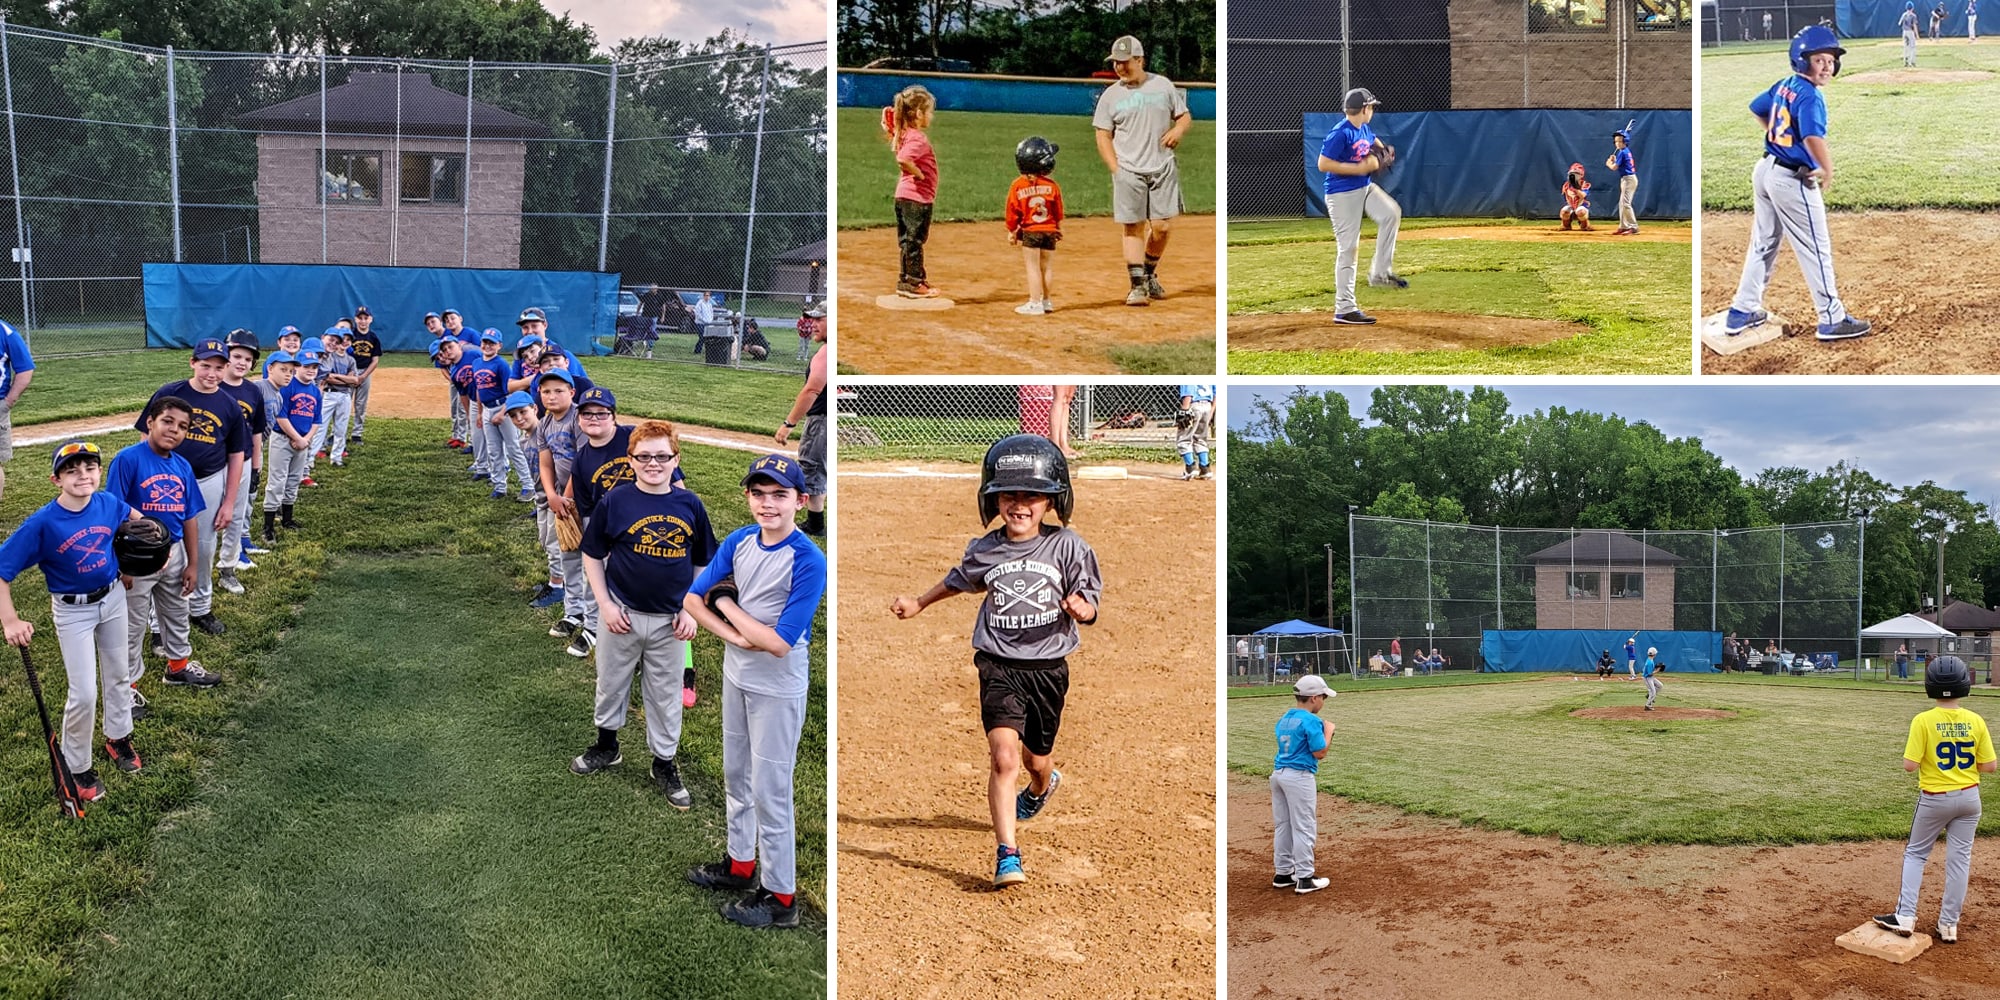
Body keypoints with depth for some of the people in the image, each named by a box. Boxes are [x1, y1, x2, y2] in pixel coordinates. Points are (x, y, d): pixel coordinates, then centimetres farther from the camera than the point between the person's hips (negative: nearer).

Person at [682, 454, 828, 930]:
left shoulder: (808, 560, -24)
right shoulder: (739, 541, -4)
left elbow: (779, 643, -27)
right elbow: (693, 598, -2)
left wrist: (727, 605, -15)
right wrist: (736, 636, -18)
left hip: (777, 690, -7)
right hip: (736, 677, 7)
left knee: (769, 793, 2)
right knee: (736, 778, 22)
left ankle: (780, 897, 14)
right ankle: (740, 863, 41)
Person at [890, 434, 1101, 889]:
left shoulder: (1066, 545, -7)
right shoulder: (984, 551, -1)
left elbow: (1089, 606, -3)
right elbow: (960, 580, 21)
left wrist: (1079, 607, -25)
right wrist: (919, 603, 26)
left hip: (1048, 668, 0)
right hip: (999, 667, 0)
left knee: (1038, 759, 17)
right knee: (1004, 756, -18)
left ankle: (1041, 787, 56)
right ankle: (1007, 855, -12)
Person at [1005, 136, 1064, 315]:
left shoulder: (1017, 185, -9)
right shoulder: (1051, 185, -5)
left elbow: (1012, 212, -4)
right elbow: (1058, 212, 4)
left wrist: (1011, 231, 8)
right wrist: (1059, 228, 19)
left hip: (1029, 232, -2)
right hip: (1050, 231, 2)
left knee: (1033, 267, 2)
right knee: (1048, 267, 13)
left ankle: (1035, 303, 0)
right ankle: (1046, 300, 22)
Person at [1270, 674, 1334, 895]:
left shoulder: (1283, 719, 11)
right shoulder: (1311, 721, -14)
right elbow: (1319, 753, -13)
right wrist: (1328, 730, 0)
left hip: (1278, 774, 8)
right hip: (1299, 777, -8)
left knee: (1282, 826, 14)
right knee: (1303, 828, -2)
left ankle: (1282, 873, 21)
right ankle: (1305, 878, 1)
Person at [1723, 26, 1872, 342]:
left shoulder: (1784, 86, 5)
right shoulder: (1809, 95, -20)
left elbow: (1756, 109, 23)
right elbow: (1813, 138, -35)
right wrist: (1828, 171, -22)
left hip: (1766, 170, 9)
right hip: (1793, 180, -9)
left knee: (1762, 244, 18)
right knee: (1816, 250, 1)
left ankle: (1742, 312, 23)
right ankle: (1832, 320, 8)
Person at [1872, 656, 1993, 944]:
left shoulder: (1923, 721, -16)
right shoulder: (1975, 721, -6)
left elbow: (1910, 765, -17)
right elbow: (1990, 765, -2)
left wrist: (1909, 749, 2)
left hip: (1934, 798, -3)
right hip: (1969, 798, 3)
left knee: (1915, 854, 12)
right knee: (1960, 858, 9)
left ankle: (1905, 917, 4)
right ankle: (1949, 925, 13)